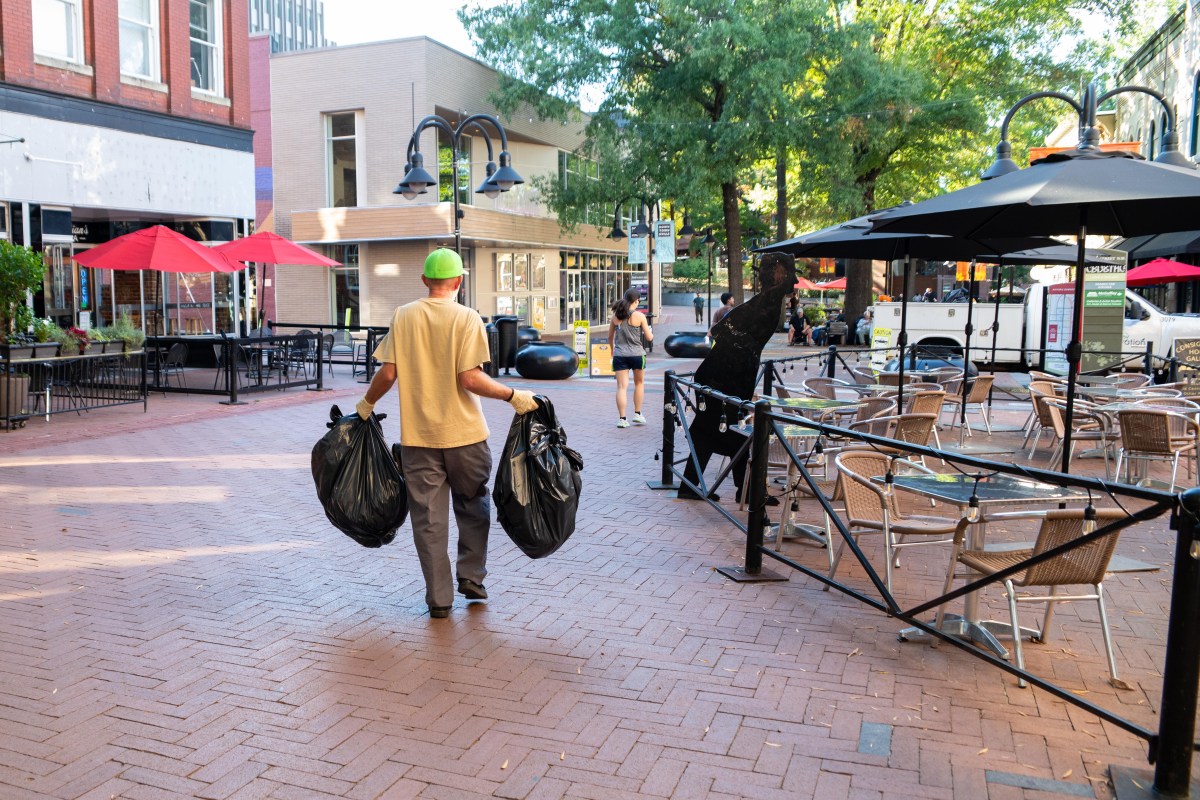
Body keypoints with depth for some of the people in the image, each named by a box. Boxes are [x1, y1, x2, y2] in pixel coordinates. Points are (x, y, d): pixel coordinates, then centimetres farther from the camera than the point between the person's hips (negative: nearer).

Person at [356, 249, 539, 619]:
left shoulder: (403, 316, 0)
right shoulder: (467, 319, -8)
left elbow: (388, 373, -1)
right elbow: (470, 379, -17)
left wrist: (367, 403, 16)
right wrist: (514, 396, -7)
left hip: (417, 436, 2)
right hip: (463, 434, -2)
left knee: (428, 518, 9)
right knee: (473, 506, 20)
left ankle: (439, 599, 14)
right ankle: (471, 576, 22)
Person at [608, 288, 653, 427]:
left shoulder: (616, 315, 3)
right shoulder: (639, 316, -6)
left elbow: (610, 336, 13)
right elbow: (649, 338, -4)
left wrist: (612, 348, 31)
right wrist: (650, 332, 19)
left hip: (619, 355, 2)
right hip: (637, 354, -2)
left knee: (622, 387, 0)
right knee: (639, 383, 19)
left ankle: (622, 418, -6)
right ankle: (637, 414, 21)